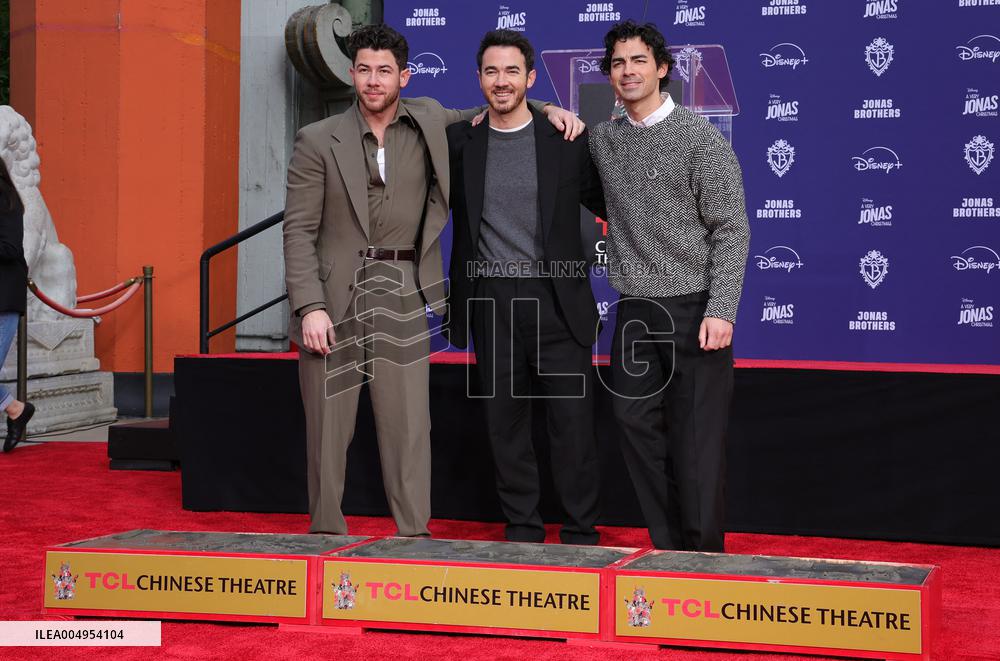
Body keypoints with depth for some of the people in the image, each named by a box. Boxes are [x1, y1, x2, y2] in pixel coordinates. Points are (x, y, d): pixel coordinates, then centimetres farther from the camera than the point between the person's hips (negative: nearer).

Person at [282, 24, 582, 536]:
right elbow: (299, 230, -3)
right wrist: (309, 307, -13)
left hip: (402, 299, 2)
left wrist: (547, 110, 6)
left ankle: (415, 537, 2)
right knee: (328, 428, 2)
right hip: (334, 298, -2)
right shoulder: (319, 141, 0)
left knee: (409, 426, -2)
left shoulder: (427, 121, 8)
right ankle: (326, 536, 12)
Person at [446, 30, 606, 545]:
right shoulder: (459, 142, 6)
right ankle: (521, 530, 15)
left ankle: (581, 532, 7)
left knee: (572, 419, -2)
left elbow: (604, 203, 12)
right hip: (490, 302, 2)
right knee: (505, 421, 6)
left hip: (556, 301, -2)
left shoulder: (567, 140, 2)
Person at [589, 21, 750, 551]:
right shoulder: (602, 140, 10)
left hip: (693, 309, -5)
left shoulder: (700, 138, -5)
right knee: (638, 427, 3)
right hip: (634, 311, 5)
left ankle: (704, 553, 4)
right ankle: (668, 547, 12)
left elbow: (731, 230, -8)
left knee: (696, 438, -4)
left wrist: (721, 311, -16)